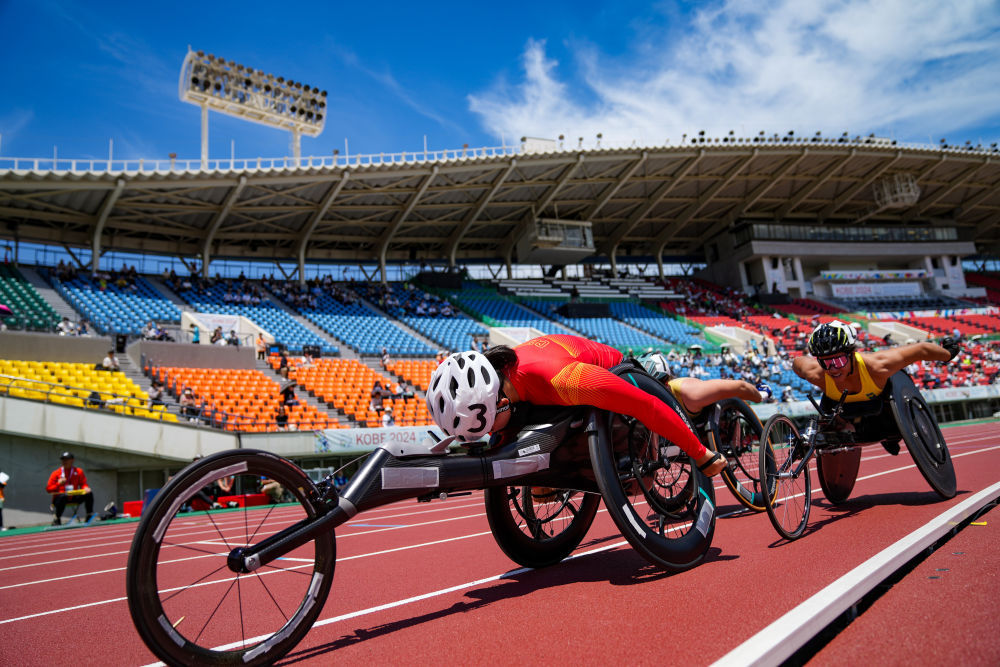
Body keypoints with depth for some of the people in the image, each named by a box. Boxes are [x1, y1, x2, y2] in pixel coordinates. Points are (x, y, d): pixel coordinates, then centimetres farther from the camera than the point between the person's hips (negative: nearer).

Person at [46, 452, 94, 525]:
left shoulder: (78, 471, 10)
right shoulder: (56, 473, 5)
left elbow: (83, 484, 10)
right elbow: (48, 488, 2)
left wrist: (85, 488, -13)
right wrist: (58, 484, -16)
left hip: (74, 497, 3)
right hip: (59, 498, -3)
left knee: (89, 493, -20)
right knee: (63, 496, -38)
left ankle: (90, 516, -14)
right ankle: (57, 520, -25)